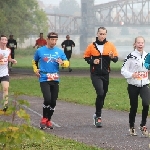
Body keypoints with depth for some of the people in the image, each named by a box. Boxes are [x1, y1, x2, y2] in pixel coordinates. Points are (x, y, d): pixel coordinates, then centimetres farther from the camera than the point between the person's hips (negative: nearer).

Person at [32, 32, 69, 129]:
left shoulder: (59, 51, 7)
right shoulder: (40, 51, 3)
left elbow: (67, 63, 7)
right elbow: (34, 62, 19)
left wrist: (62, 62, -15)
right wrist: (36, 70, 3)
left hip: (55, 80, 3)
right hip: (44, 79, -3)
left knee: (53, 102, 5)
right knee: (47, 99, -19)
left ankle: (48, 120, 22)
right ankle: (44, 119, -1)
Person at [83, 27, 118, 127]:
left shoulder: (110, 46, 2)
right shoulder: (92, 46, -1)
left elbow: (116, 58, 2)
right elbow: (86, 57, 8)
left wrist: (112, 57, -20)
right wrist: (92, 61, -12)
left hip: (105, 74, 3)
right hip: (95, 74, -3)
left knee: (103, 95, 12)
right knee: (100, 93, -19)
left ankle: (97, 115, 30)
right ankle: (98, 116, -11)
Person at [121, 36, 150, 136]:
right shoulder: (131, 56, -7)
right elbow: (123, 70, -6)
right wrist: (131, 75, -23)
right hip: (133, 86, -2)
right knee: (134, 107, 6)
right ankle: (132, 127, 26)